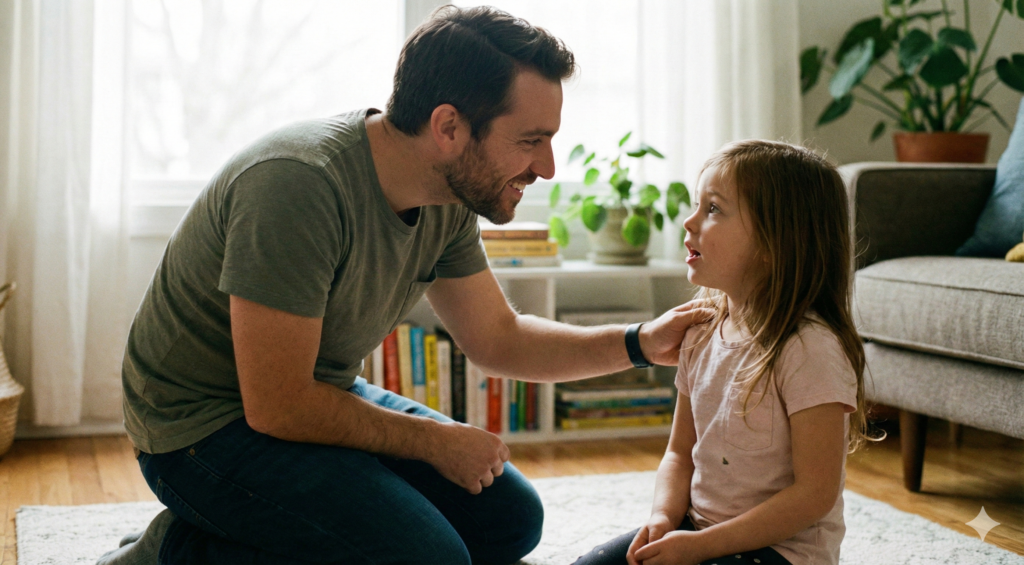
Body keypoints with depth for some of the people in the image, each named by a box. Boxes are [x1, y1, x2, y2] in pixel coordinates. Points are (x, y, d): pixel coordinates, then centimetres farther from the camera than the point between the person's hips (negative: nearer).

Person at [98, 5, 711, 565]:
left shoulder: (448, 201, -5)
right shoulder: (299, 185, -31)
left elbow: (499, 338, 9)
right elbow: (278, 408, -27)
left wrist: (639, 344, -4)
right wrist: (434, 441, -15)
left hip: (325, 397, 9)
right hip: (207, 427, -8)